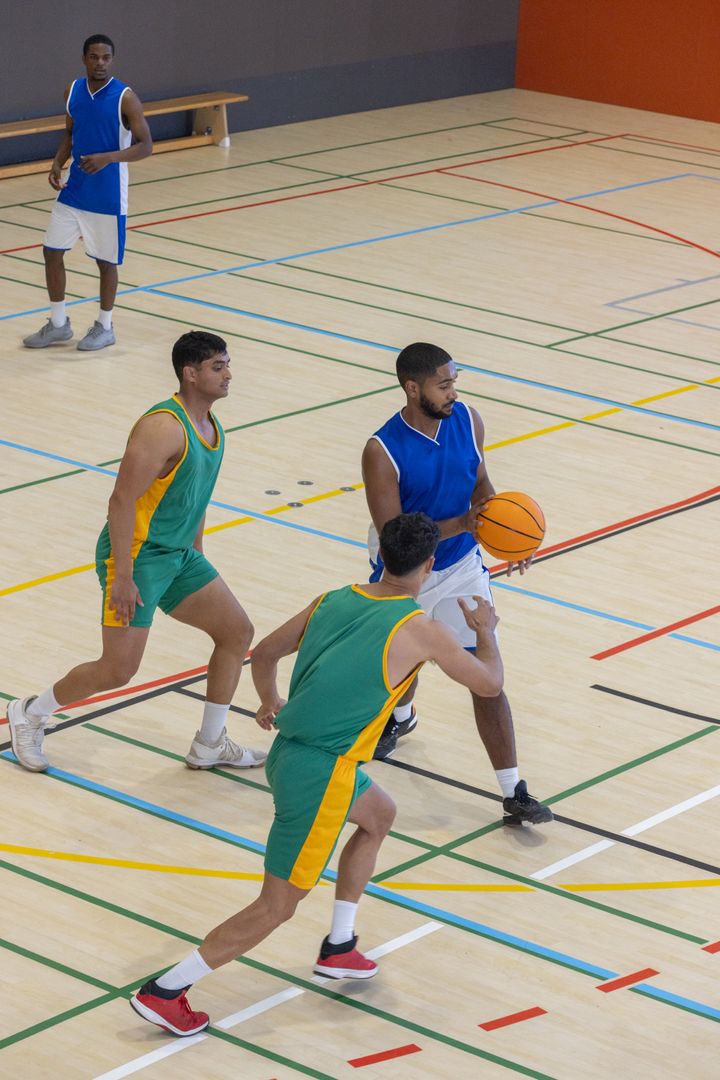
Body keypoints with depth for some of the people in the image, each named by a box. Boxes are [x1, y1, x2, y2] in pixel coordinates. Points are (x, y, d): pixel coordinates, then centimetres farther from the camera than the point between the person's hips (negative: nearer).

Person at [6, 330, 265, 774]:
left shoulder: (212, 428, 8)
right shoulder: (164, 427, -22)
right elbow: (123, 499, -24)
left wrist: (197, 559, 24)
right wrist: (122, 577, -25)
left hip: (178, 555, 9)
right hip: (137, 554, -9)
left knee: (237, 632, 7)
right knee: (118, 670, -8)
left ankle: (210, 745, 18)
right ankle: (30, 715, 15)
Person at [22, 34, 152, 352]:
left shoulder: (125, 98, -14)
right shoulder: (73, 91, 2)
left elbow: (145, 145, -13)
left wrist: (107, 158, -27)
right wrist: (57, 163, -2)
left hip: (108, 195, -5)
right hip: (73, 189, 5)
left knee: (105, 260, 6)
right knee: (52, 251, 6)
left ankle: (104, 327, 23)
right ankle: (58, 324, 21)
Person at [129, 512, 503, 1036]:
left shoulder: (333, 601, 7)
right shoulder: (419, 629, -10)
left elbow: (264, 653, 19)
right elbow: (489, 682, 3)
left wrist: (270, 702, 40)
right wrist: (485, 630, 24)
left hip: (289, 752, 8)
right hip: (319, 776, -8)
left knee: (379, 814, 31)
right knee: (279, 905, 2)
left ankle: (338, 948, 34)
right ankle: (164, 992, 3)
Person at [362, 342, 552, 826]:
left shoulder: (467, 420, -13)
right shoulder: (382, 451, -27)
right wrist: (459, 524, -40)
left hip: (462, 568, 2)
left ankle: (513, 793, -4)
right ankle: (401, 716, 61)